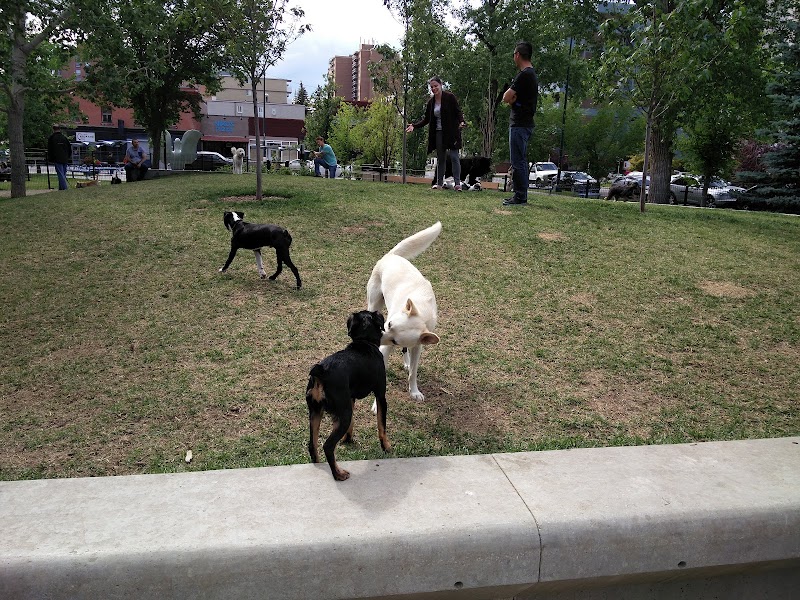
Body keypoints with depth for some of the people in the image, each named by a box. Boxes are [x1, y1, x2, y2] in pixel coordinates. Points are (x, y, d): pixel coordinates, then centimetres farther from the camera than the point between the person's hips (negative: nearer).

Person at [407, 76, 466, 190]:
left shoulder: (450, 97, -4)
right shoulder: (431, 102, 10)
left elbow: (458, 112, -6)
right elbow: (426, 119, 14)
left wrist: (461, 122, -25)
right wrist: (414, 125, 1)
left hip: (451, 132, -5)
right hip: (438, 133, 5)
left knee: (454, 157, -8)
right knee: (440, 158, 9)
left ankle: (457, 183, -7)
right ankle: (439, 183, 14)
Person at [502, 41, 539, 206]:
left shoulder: (524, 75, -14)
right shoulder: (532, 74, 19)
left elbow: (506, 98, -16)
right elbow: (510, 98, 18)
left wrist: (511, 97, 4)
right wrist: (514, 97, -2)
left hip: (520, 125, -10)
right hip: (524, 123, 10)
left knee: (518, 162, -9)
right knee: (520, 161, 13)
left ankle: (520, 197, -6)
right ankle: (520, 195, 18)